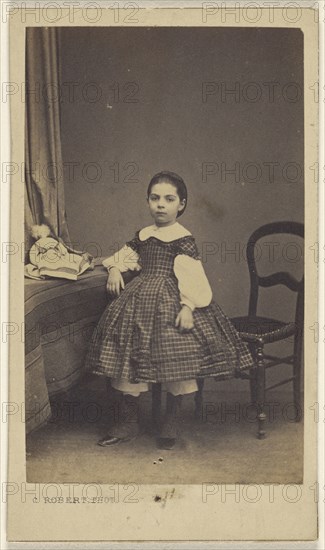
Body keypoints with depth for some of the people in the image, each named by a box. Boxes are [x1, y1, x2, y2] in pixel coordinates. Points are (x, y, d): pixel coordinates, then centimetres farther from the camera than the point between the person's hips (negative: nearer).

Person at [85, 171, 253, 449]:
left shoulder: (183, 238, -6)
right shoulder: (142, 235, 13)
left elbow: (191, 274, -14)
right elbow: (125, 255, 27)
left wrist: (187, 306, -24)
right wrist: (115, 269, 7)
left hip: (171, 302, -6)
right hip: (139, 300, 6)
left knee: (174, 358, -7)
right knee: (128, 353, 4)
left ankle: (172, 421, 16)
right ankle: (129, 421, 18)